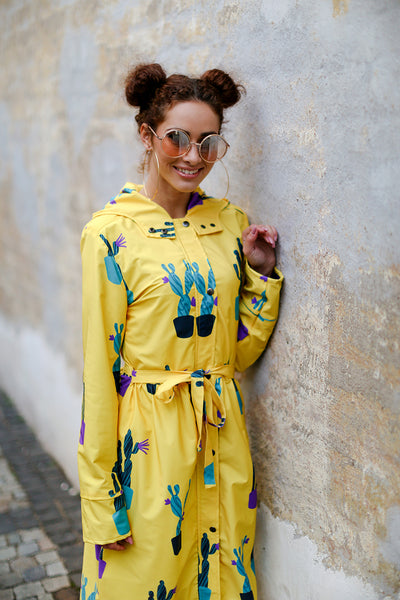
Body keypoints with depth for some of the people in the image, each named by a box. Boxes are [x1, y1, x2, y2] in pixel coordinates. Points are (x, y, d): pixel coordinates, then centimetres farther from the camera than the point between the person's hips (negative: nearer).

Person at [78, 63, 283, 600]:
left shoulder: (231, 221, 4)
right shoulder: (110, 232, -10)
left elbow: (240, 350, 9)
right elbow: (99, 365, -10)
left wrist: (262, 273, -5)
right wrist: (100, 498, -9)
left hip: (222, 433, 4)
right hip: (148, 434, -4)